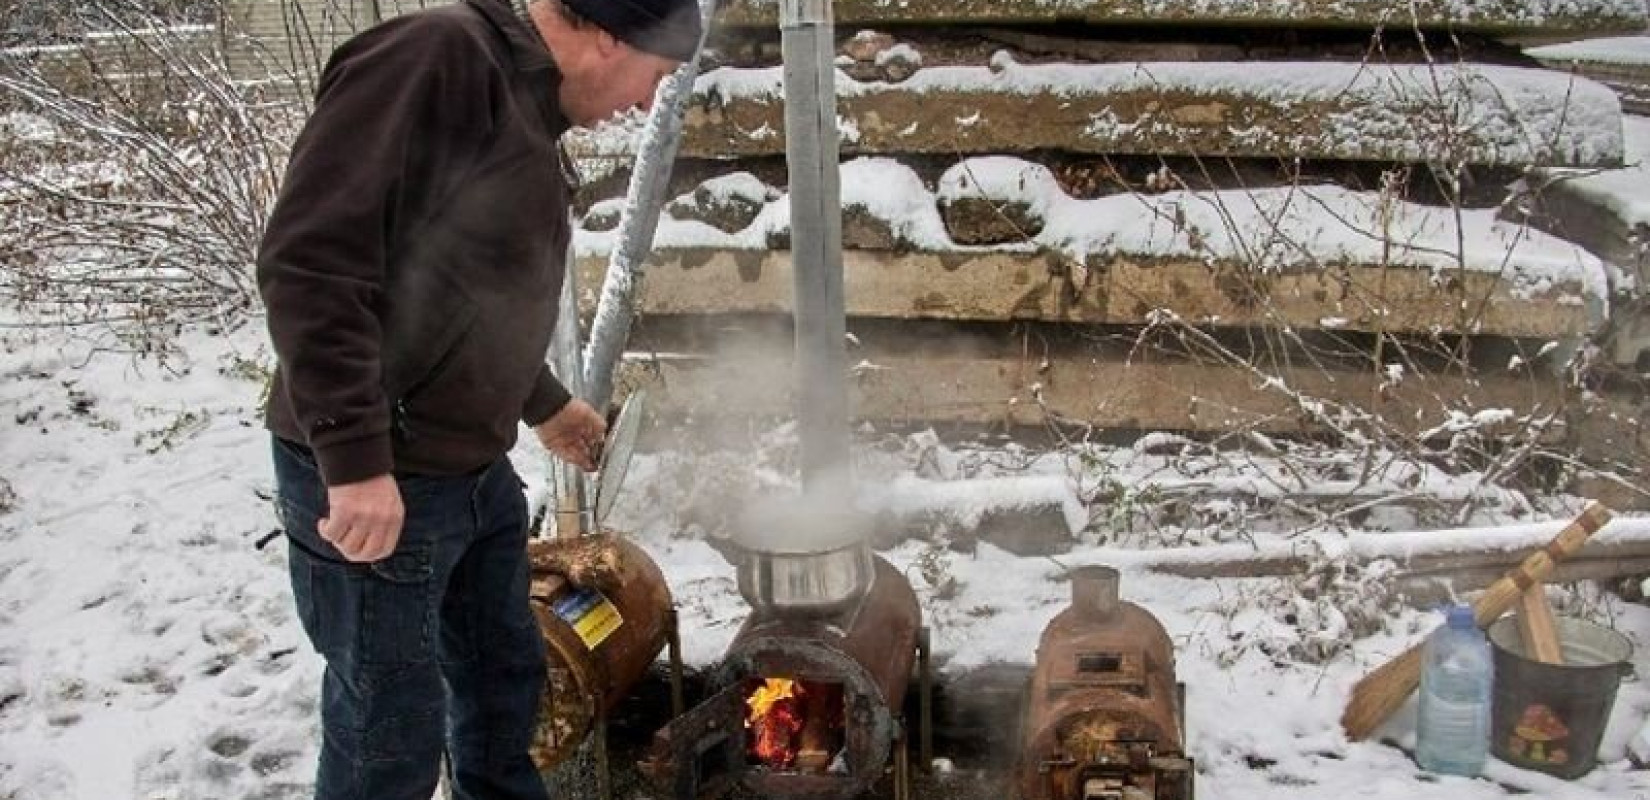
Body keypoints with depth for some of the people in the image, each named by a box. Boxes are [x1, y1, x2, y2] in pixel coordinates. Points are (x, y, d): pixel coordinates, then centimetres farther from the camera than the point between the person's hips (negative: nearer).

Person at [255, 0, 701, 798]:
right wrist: (355, 456, -28)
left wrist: (545, 406, 31)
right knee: (393, 730, 3)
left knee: (503, 679, 21)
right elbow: (309, 257, -26)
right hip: (376, 479, -9)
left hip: (476, 470, 9)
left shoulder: (529, 113, 11)